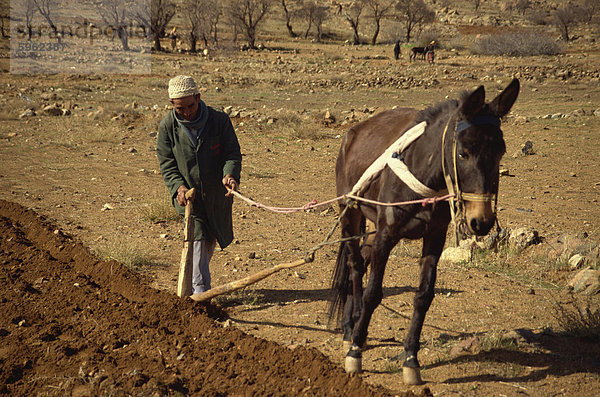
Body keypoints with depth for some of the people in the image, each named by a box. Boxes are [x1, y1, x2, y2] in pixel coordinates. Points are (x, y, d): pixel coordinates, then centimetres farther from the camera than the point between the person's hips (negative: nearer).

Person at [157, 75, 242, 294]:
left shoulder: (219, 120, -11)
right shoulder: (167, 126, -9)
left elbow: (232, 152, -10)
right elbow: (167, 163, -6)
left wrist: (229, 174, -30)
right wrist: (178, 186, -23)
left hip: (217, 193, 2)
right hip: (188, 194, -2)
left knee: (212, 239, 18)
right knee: (199, 237, -14)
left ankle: (196, 275, 44)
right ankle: (200, 287, -6)